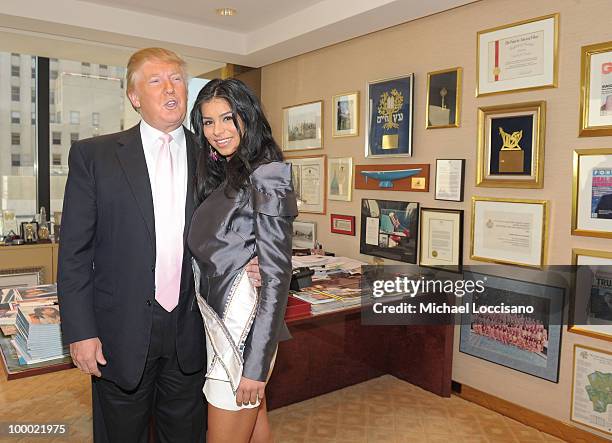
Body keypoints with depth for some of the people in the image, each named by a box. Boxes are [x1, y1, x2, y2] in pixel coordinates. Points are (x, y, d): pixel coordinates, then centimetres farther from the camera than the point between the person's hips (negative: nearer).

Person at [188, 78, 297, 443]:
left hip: (243, 329, -8)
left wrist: (257, 364, -19)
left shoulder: (265, 177, -15)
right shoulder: (222, 178, 12)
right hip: (219, 320, 8)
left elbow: (276, 275, -19)